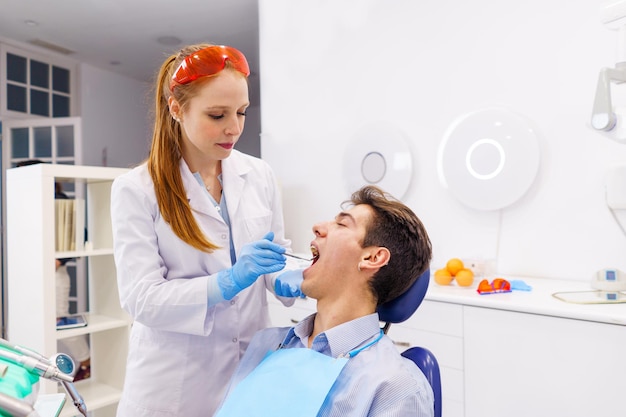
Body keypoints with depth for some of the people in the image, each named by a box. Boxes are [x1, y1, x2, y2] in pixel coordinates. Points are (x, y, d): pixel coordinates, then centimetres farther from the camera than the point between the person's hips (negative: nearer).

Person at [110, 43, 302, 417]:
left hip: (252, 364, 3)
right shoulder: (136, 189, -11)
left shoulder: (261, 175, -1)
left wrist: (285, 281, -14)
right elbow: (140, 298, -16)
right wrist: (230, 281, -28)